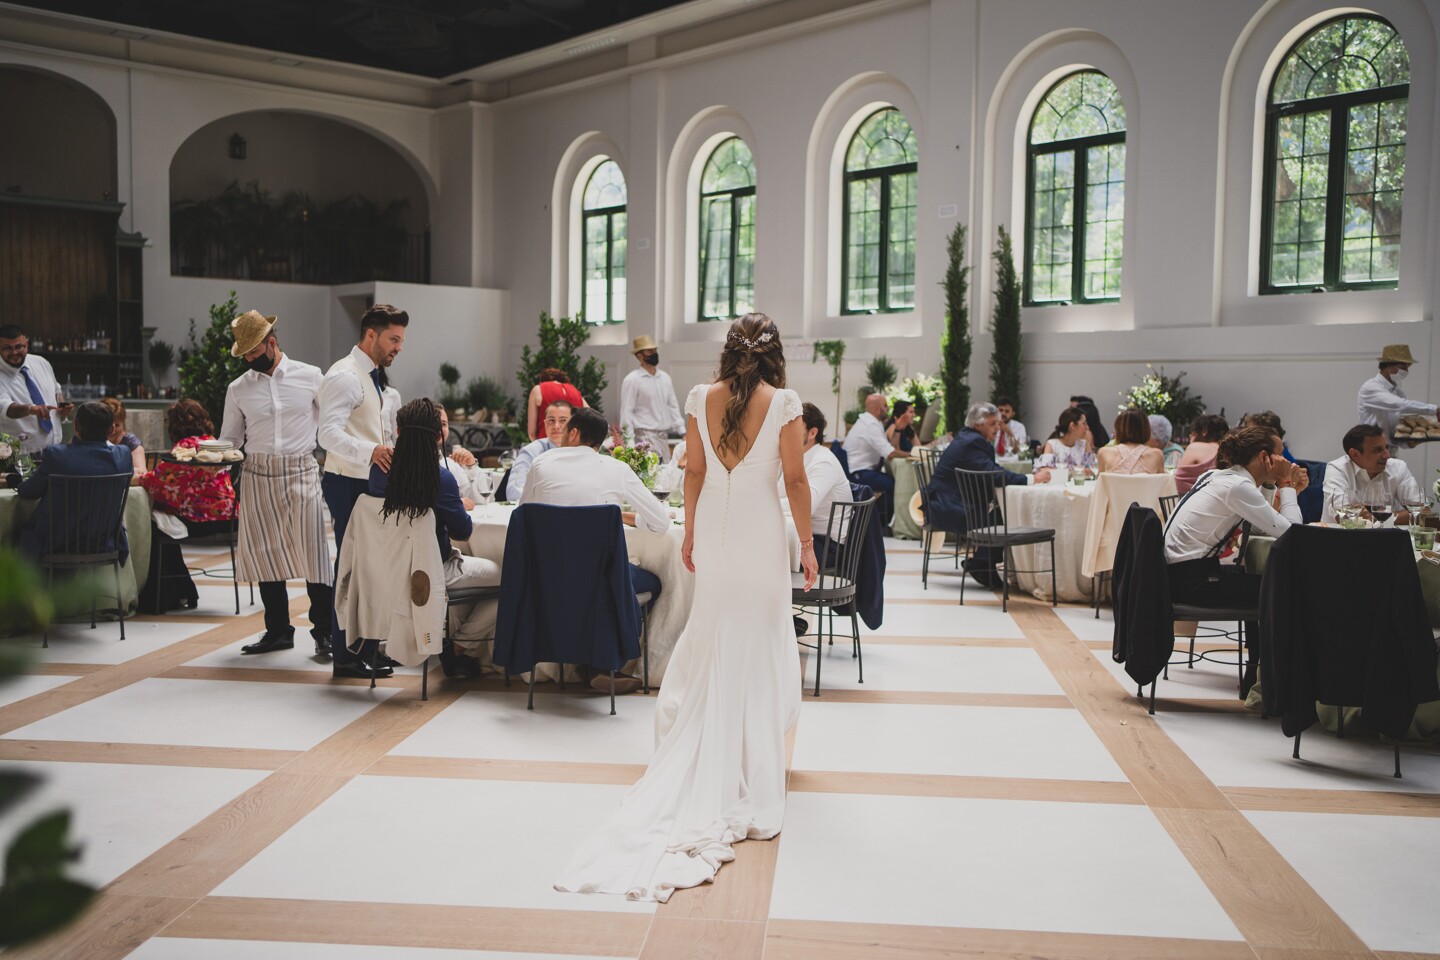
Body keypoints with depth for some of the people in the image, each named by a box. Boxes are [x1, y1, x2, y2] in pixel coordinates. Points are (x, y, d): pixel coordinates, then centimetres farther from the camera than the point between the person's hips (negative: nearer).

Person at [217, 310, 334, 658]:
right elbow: (230, 439, 14)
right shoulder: (238, 388, 7)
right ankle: (278, 630, 21)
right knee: (264, 553, 8)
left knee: (314, 551, -6)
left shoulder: (310, 377, 1)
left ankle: (324, 630, 6)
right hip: (258, 476, 3)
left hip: (302, 472, -3)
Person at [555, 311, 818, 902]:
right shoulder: (783, 403, -9)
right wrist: (807, 544, 0)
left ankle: (707, 759, 23)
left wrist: (689, 535, 14)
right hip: (762, 535, -3)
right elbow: (795, 480, -8)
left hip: (714, 533, 3)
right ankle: (756, 761, 14)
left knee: (712, 641, 16)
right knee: (760, 647, 9)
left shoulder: (701, 399, -1)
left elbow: (694, 472, 4)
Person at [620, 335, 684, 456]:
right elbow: (626, 413, -7)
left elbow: (673, 406, 18)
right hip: (645, 438, -7)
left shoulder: (665, 378, 14)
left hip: (664, 438, 7)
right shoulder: (632, 380, -5)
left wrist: (683, 432, 8)